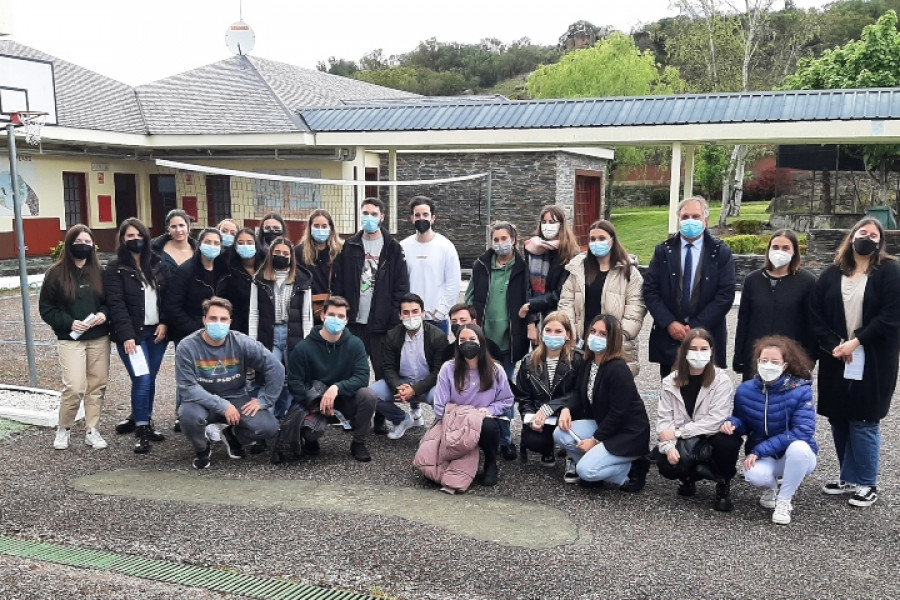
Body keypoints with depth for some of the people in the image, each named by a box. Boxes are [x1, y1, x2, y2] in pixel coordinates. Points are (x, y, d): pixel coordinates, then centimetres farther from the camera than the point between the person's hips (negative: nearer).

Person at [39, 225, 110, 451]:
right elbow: (45, 308, -1)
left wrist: (104, 314, -9)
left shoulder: (98, 271, 6)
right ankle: (63, 429, 12)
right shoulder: (56, 273, -2)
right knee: (74, 388, -11)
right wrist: (69, 323, -14)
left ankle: (92, 430, 18)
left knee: (97, 385, 6)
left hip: (99, 338, 4)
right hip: (71, 339, -3)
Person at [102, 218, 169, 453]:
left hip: (157, 332, 5)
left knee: (150, 379, 10)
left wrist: (164, 323, -2)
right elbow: (116, 304, -11)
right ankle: (140, 430, 1)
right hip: (132, 334, -5)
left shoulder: (158, 263, 10)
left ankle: (141, 420, 25)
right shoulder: (115, 268, -4)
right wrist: (127, 336, -18)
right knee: (142, 380, -10)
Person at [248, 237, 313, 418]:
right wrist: (252, 342, -4)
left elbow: (307, 315, 4)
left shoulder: (301, 280, 6)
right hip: (268, 335, -1)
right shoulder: (260, 279, 6)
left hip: (293, 336, 1)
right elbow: (254, 313, 4)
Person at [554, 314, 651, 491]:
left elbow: (618, 413, -24)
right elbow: (580, 395, 10)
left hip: (628, 433, -8)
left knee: (586, 470, -21)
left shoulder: (618, 369, -24)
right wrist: (567, 410, -12)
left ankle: (630, 470, 0)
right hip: (603, 424, 8)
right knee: (560, 434, -13)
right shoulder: (588, 363, 1)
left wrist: (595, 440, -17)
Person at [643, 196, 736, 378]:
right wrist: (669, 323, -10)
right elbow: (649, 290, 1)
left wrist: (696, 326, -11)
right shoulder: (663, 251, 6)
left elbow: (726, 294, -6)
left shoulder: (721, 253, 0)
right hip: (668, 337, 2)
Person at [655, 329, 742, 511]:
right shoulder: (670, 382, -1)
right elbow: (664, 419, -6)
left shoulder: (721, 381, -11)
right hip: (683, 444, 2)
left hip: (712, 441, -2)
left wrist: (678, 432, -20)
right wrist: (668, 447, -24)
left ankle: (723, 486, -4)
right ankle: (689, 476, 10)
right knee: (666, 465, -28)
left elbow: (715, 420, -19)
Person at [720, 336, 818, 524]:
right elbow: (744, 423, 9)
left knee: (798, 447, -38)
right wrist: (732, 423, -19)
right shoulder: (745, 390, -6)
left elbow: (802, 431, -25)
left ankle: (784, 501, -11)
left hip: (798, 457, -2)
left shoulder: (800, 390, -18)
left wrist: (759, 450, -27)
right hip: (764, 458, 2)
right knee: (754, 475, -33)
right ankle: (772, 487, 10)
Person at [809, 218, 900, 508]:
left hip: (872, 362, -4)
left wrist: (855, 342, -15)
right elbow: (816, 313, 4)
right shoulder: (831, 274, 7)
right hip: (835, 359, 4)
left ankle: (866, 483, 14)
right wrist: (832, 345, -9)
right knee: (838, 419, 9)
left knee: (863, 421, -1)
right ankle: (848, 476, 25)